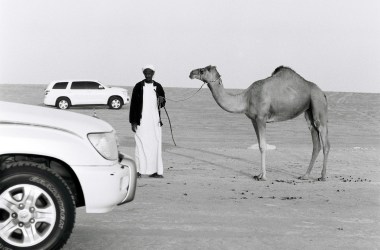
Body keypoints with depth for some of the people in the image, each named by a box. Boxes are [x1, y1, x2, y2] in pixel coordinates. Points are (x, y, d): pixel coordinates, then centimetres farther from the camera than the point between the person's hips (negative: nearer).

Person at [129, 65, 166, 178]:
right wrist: (133, 122, -4)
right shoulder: (138, 86, 2)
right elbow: (133, 104, 1)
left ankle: (154, 170, 5)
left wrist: (162, 101, -8)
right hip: (141, 120, -2)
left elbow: (162, 104, 17)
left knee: (155, 144, 1)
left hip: (154, 120, 2)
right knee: (141, 144, -3)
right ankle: (139, 170, 2)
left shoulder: (158, 87, 9)